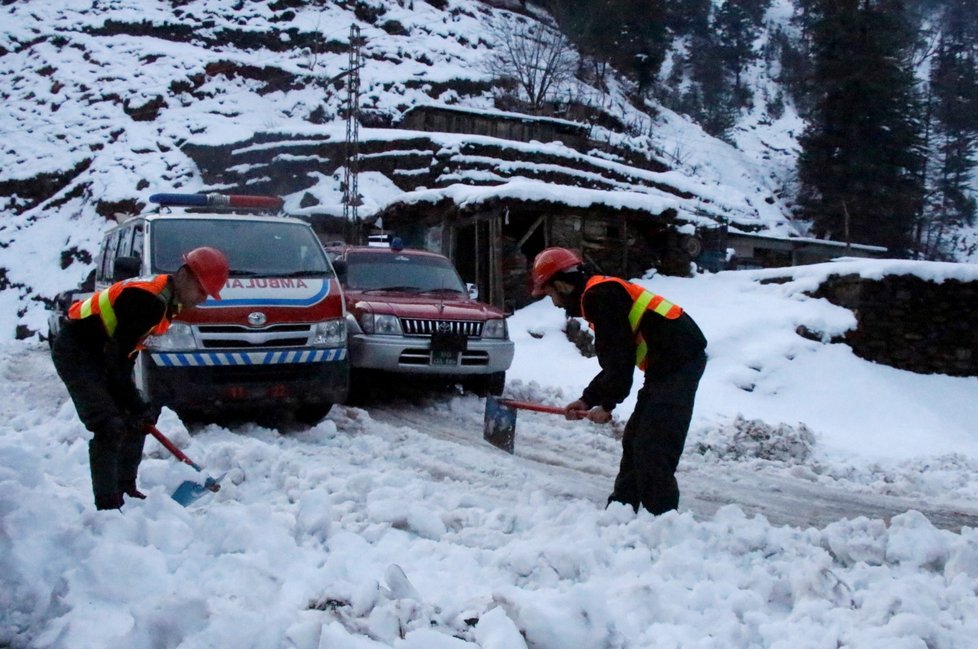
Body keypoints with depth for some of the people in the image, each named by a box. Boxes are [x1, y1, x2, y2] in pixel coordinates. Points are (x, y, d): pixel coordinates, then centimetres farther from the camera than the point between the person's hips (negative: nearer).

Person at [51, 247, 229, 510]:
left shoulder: (166, 300, 5)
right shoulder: (147, 300, -27)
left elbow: (127, 350, 10)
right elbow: (117, 356, -25)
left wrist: (136, 405, 4)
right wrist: (135, 405, -18)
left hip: (97, 353, 10)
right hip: (75, 352, -10)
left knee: (136, 421, 11)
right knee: (111, 427, -17)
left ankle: (126, 489, 23)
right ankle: (107, 506, -12)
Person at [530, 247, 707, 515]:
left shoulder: (599, 296, -12)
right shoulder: (598, 295, 20)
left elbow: (620, 357, -18)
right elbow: (615, 362, 22)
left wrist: (606, 404, -9)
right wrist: (587, 400, 17)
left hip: (678, 361, -11)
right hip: (670, 364, 11)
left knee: (653, 448, -13)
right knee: (634, 440, 16)